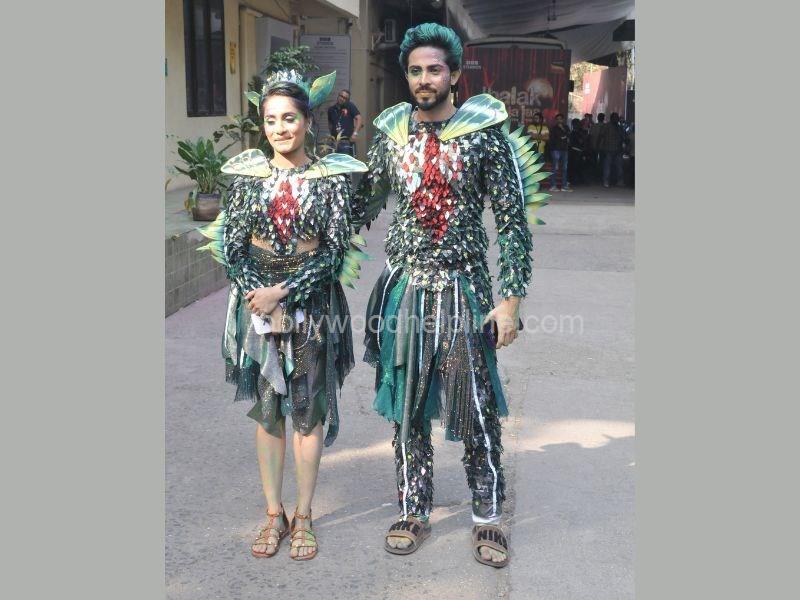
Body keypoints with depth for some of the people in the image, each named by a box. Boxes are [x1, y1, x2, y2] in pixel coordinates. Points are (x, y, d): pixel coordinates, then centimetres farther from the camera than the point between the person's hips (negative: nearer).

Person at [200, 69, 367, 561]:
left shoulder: (331, 177, -3)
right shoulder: (248, 174, 3)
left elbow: (337, 249, -8)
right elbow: (230, 245, 1)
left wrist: (284, 293, -15)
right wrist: (260, 298, -12)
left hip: (313, 304, -2)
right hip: (257, 302, 2)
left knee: (309, 410, 5)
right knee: (267, 410, 9)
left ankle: (304, 516, 20)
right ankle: (274, 514, 22)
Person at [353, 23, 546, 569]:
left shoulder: (486, 133, -5)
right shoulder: (390, 134, 5)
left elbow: (514, 222, -6)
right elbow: (363, 208, 13)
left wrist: (511, 300, -10)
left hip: (464, 288, -3)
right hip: (405, 287, 3)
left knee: (477, 410, 4)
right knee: (406, 406, 10)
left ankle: (489, 517, 21)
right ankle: (414, 512, 26)